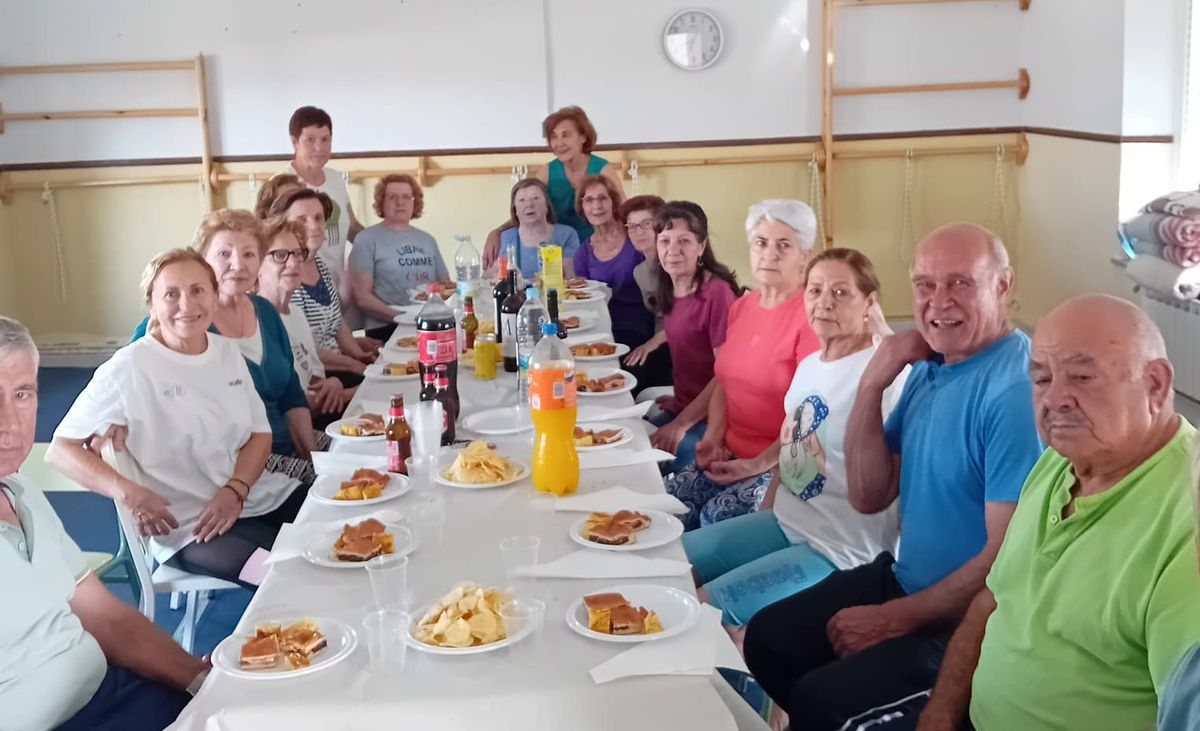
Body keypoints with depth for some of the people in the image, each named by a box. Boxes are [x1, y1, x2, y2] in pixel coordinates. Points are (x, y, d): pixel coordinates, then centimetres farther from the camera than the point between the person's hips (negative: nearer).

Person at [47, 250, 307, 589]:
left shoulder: (228, 351, 7)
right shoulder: (128, 369, -10)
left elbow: (260, 433, 9)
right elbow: (60, 450, -7)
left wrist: (235, 490, -10)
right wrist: (129, 493, -23)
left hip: (260, 494, 6)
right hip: (187, 526, -6)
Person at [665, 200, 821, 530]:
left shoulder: (811, 314, -14)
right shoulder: (741, 307, 10)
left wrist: (760, 464, -20)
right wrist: (713, 437, -1)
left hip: (785, 462, -7)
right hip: (732, 453, 7)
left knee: (718, 515, -24)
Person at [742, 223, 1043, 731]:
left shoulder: (1018, 389, -24)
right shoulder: (927, 367, 3)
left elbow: (1007, 562, -24)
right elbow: (869, 498, 2)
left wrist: (893, 619, -14)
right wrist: (872, 385, -11)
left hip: (968, 619, -8)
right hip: (903, 578, 8)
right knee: (768, 639, 11)